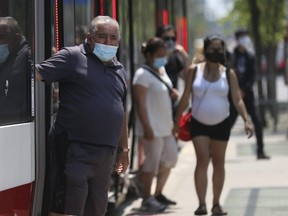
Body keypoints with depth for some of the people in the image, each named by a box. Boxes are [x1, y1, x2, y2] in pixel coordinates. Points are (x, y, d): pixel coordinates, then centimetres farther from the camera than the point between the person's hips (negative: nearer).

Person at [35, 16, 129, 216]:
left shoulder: (119, 69, 18)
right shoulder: (72, 57, -3)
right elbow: (36, 74, -13)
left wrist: (124, 148, 25)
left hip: (106, 153, 7)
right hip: (75, 148, -7)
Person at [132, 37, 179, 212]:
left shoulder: (161, 70, 12)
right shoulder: (143, 74, -15)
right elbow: (140, 102, -19)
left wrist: (172, 93, 5)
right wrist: (147, 128, -23)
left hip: (165, 126, 9)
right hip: (152, 128, -9)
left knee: (170, 158, 15)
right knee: (152, 163, -3)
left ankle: (158, 194, 28)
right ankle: (147, 200, 9)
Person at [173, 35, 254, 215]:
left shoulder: (228, 73, -2)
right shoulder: (194, 70, -2)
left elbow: (238, 99, -5)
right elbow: (186, 97, 2)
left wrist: (246, 120, -18)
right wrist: (177, 121, 1)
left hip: (221, 124, 1)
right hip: (199, 124, -1)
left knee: (219, 163, 8)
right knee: (202, 160, -13)